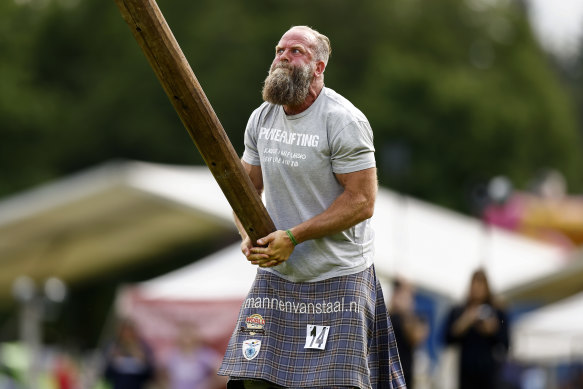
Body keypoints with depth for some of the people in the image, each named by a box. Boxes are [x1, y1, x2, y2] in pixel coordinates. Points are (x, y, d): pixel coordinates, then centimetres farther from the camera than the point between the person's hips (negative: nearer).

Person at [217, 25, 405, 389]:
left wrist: (293, 237, -20)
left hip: (337, 277, -5)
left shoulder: (344, 120, -14)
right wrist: (249, 236, -7)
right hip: (275, 274, 6)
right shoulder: (261, 119, 6)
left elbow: (361, 202, -17)